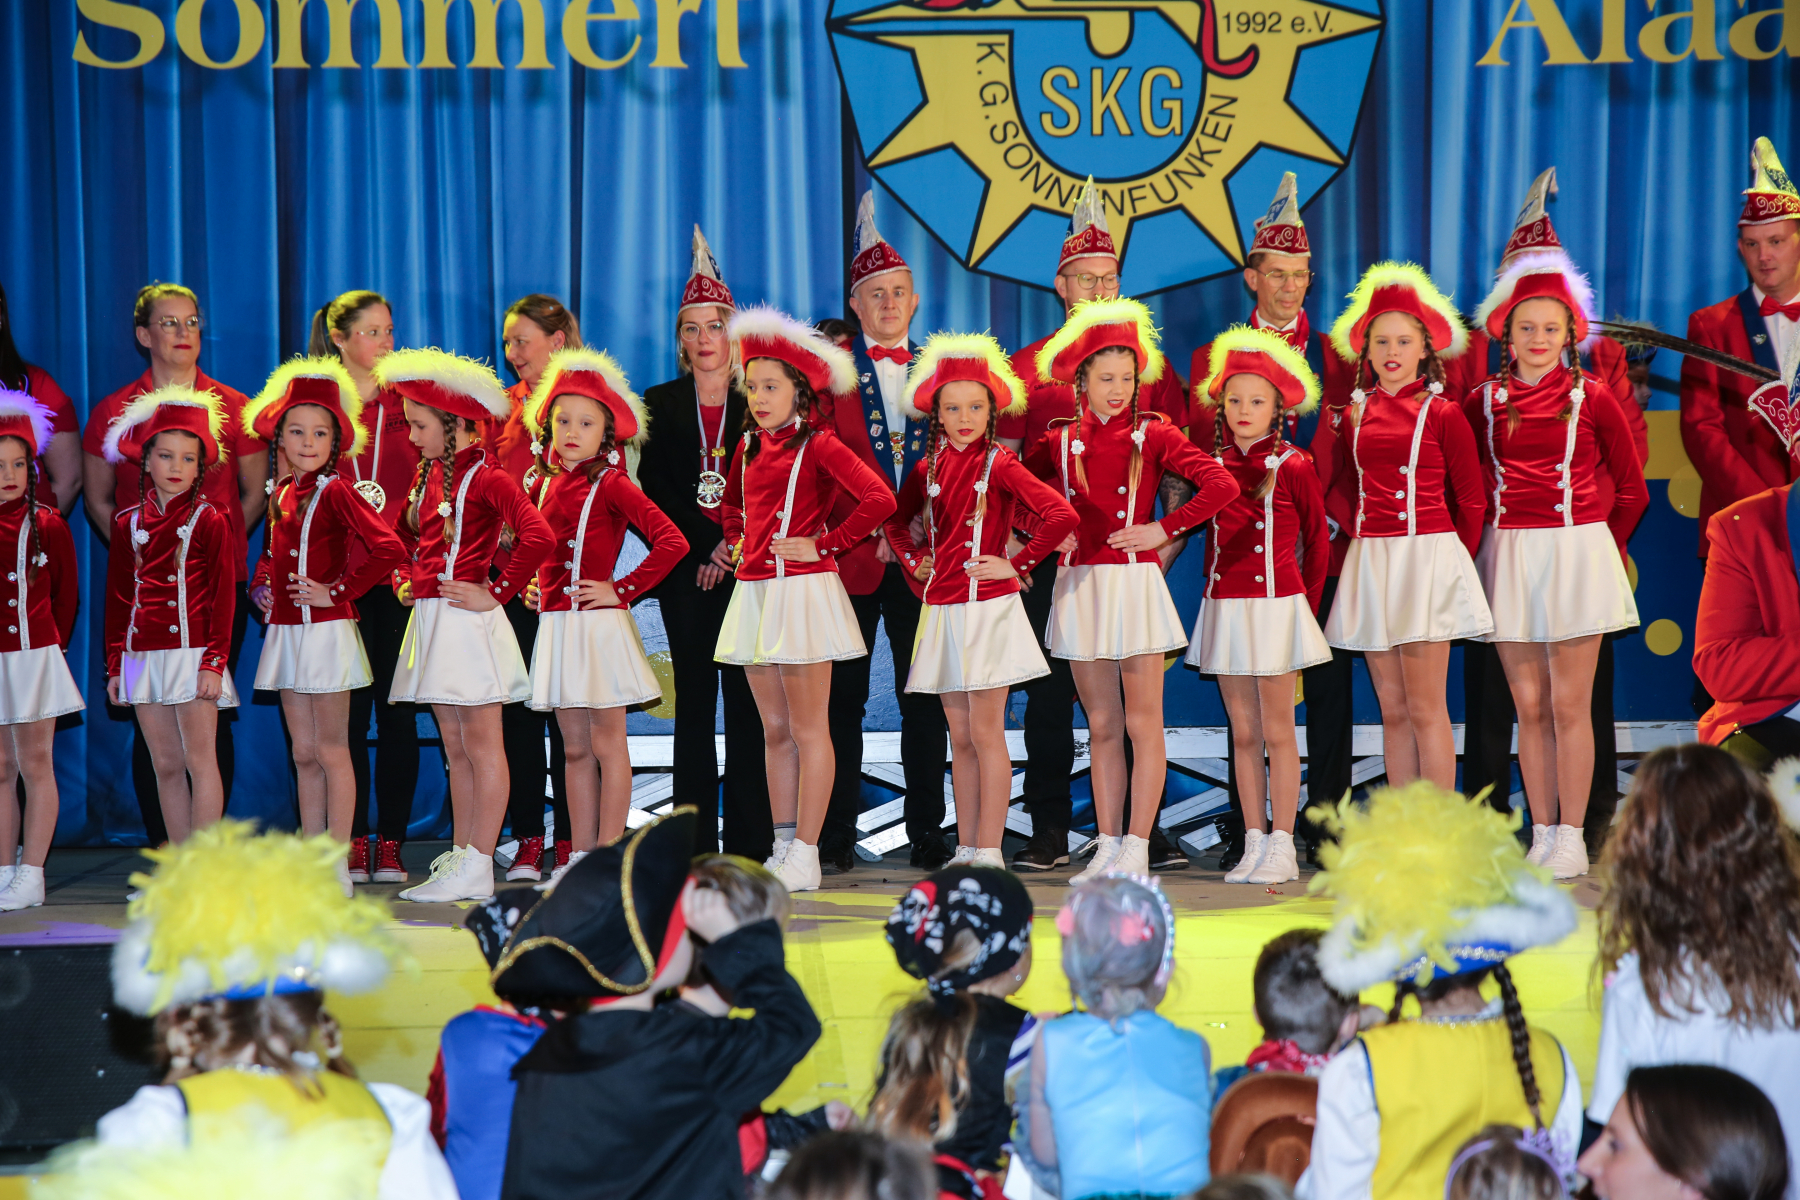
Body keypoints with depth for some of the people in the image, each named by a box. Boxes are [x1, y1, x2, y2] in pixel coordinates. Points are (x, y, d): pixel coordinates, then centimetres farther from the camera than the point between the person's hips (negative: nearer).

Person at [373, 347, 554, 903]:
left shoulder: (486, 478, -13)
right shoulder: (429, 473, 13)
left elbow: (538, 535, -27)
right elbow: (405, 534, 31)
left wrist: (496, 594, -20)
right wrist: (404, 581, 16)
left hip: (465, 618, -9)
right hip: (430, 620, 9)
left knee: (481, 746, -3)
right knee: (456, 748, 13)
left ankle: (477, 868, -2)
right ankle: (459, 856, 18)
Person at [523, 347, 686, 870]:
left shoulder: (611, 484, -9)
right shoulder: (544, 484, 11)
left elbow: (672, 541, -18)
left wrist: (623, 590, -16)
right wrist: (531, 585, 13)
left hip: (598, 625, -7)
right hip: (556, 625, 7)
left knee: (607, 743, -2)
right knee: (575, 747, 10)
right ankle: (581, 856, 14)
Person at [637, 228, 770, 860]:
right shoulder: (661, 404, 9)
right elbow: (654, 491, 3)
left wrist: (733, 548, -12)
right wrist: (704, 547, -8)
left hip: (747, 565, -1)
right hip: (686, 570, 1)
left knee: (747, 701, -2)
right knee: (694, 700, 2)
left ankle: (750, 844, 1)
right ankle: (695, 844, 4)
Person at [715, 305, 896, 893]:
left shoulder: (818, 445, -8)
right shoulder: (749, 446, 13)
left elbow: (879, 498, -20)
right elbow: (732, 502, 33)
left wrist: (824, 544, -15)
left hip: (802, 590, -7)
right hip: (754, 591, 7)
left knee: (808, 728, -2)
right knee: (774, 729, 11)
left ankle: (805, 855, 1)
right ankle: (782, 849, 17)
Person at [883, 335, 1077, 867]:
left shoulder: (999, 463, -8)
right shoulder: (929, 467, 9)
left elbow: (1061, 515, -20)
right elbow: (895, 519, 27)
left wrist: (1018, 565, -13)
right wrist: (915, 561, 13)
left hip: (987, 607, -6)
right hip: (942, 610, 6)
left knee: (986, 733, -5)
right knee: (960, 738, 9)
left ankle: (990, 851, -1)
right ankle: (965, 850, 14)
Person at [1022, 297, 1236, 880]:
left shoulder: (1153, 434, -2)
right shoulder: (1061, 443, 6)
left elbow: (1222, 485, -11)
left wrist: (1163, 529, -12)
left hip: (1134, 581, -3)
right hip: (1080, 585, 4)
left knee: (1143, 724, -1)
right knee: (1101, 726, 9)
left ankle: (1137, 848, 1)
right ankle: (1108, 845, 13)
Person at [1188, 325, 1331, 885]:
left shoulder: (1293, 467, -5)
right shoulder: (1214, 465, 7)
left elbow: (1317, 541, 4)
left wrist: (1305, 602, 5)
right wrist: (1215, 587, 10)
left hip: (1274, 606, -4)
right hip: (1224, 608, 4)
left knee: (1278, 732, -1)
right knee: (1243, 733, 7)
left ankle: (1281, 847, 3)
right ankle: (1253, 845, 12)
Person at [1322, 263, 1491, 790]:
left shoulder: (1442, 413, -2)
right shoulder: (1354, 414, 9)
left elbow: (1471, 499, 2)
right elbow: (1336, 487, 19)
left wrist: (1454, 558, 2)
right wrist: (1361, 531, 6)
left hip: (1427, 557, -5)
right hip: (1370, 563, 5)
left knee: (1425, 710, -7)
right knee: (1393, 711, 7)